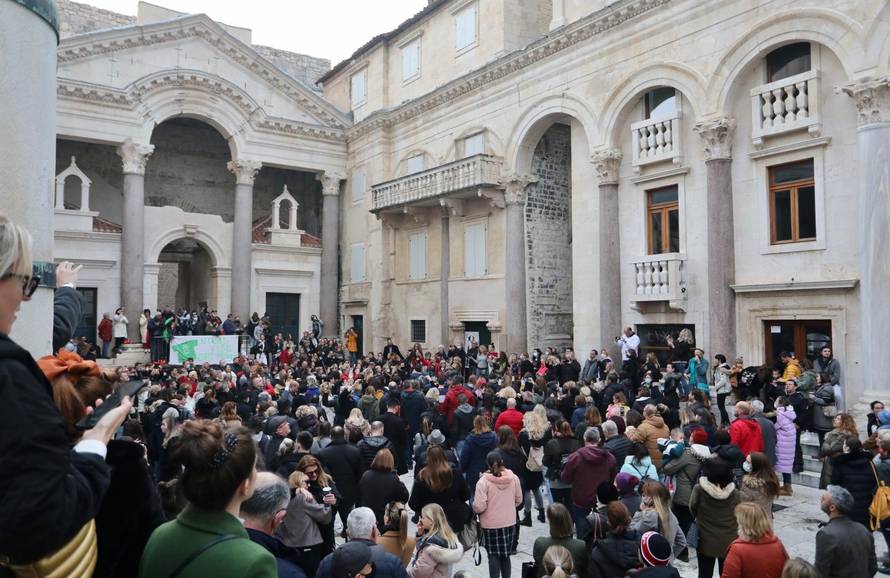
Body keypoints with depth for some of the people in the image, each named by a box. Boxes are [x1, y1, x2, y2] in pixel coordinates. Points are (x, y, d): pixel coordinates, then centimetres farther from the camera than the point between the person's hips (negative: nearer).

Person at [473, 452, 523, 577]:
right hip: (509, 522, 4)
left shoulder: (483, 481, -18)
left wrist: (474, 507, 2)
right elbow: (519, 500, 5)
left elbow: (479, 507, -20)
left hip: (491, 524, -4)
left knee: (494, 555, 9)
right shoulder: (513, 478, -6)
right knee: (505, 554, 18)